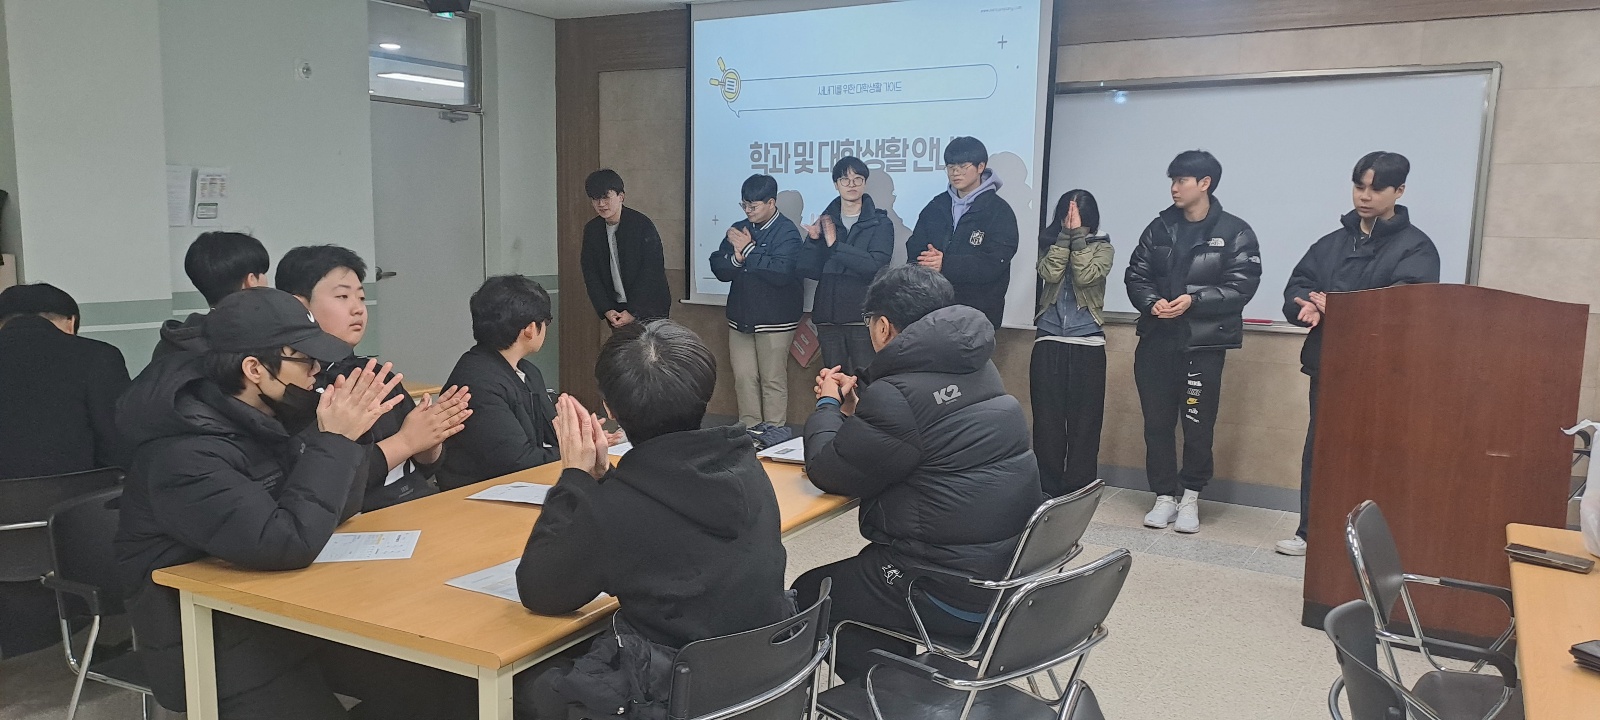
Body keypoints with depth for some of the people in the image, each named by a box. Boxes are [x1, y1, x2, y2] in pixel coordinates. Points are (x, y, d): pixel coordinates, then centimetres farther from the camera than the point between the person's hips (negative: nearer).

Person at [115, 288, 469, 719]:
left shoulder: (268, 413, -1)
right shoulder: (185, 455, -26)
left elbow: (338, 508, 4)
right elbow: (287, 544, -33)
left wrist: (342, 435, -13)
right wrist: (334, 441, -26)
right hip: (212, 641, -7)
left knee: (423, 679, -5)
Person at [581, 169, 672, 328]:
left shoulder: (642, 225, -12)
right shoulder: (591, 230, 4)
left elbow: (651, 273, -14)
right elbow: (590, 274, 4)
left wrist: (633, 312, -16)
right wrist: (606, 310, -7)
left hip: (648, 308, -4)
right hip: (616, 310, 4)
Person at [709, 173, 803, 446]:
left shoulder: (787, 231, -9)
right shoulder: (739, 230, 9)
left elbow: (781, 271, -23)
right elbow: (719, 269, 5)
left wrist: (749, 250, -18)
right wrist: (735, 258, -15)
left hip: (775, 319, -6)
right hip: (740, 316, 6)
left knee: (773, 378, -1)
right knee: (743, 377, 7)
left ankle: (775, 428, 10)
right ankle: (749, 426, 17)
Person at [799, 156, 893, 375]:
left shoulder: (880, 223, 3)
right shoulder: (824, 222, 13)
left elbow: (876, 265, -14)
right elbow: (809, 270, 5)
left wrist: (835, 245, -15)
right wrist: (813, 240, -11)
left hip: (864, 317, -3)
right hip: (829, 316, 4)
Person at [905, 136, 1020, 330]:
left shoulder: (999, 211, -2)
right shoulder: (936, 206, 14)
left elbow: (994, 263, -15)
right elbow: (914, 251, 7)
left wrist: (946, 265, -26)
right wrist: (931, 261, -17)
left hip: (979, 313, -4)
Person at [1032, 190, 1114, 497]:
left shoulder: (1102, 247, 4)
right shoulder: (1050, 243, 9)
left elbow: (1085, 276, -14)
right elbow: (1050, 273, -10)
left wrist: (1078, 235, -11)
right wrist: (1066, 235, -9)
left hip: (1087, 345, -1)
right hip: (1048, 343, 1)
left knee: (1084, 422, 0)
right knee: (1047, 420, 2)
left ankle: (1079, 492, 7)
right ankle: (1047, 491, 11)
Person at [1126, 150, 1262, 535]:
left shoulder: (1235, 233, -1)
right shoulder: (1160, 228, 10)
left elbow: (1241, 286, -9)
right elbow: (1136, 275, 8)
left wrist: (1193, 300, -21)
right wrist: (1151, 302, -12)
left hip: (1204, 344, -3)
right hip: (1156, 340, 4)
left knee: (1198, 425, 2)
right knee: (1157, 423, 6)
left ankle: (1190, 496, 19)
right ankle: (1165, 496, 18)